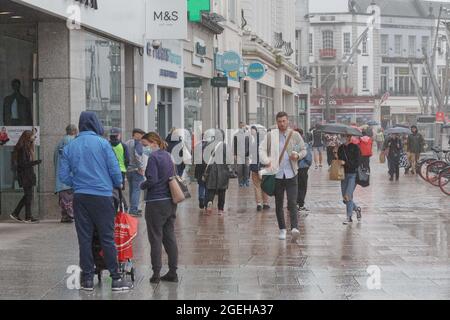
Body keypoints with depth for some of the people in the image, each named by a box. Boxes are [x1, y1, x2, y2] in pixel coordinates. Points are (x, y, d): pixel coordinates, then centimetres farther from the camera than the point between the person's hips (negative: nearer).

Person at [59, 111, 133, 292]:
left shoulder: (69, 147, 7)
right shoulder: (102, 143, -4)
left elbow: (64, 176, 6)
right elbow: (114, 169, -4)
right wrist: (118, 184, 13)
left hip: (80, 197, 3)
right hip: (102, 196, -3)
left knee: (84, 239, 7)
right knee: (107, 238, 0)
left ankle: (87, 279, 10)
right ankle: (116, 279, 2)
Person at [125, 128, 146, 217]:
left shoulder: (126, 143, 14)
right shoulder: (137, 143, -11)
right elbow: (137, 155, -25)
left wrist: (126, 167, 17)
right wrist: (140, 167, -19)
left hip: (128, 170, 8)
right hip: (136, 170, -8)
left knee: (132, 190, 16)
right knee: (136, 190, -6)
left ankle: (132, 209, 22)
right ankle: (134, 210, -11)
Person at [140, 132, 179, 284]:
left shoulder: (153, 157, -13)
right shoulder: (168, 156, 11)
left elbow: (152, 180, -20)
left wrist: (142, 186, -3)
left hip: (156, 203, -8)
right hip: (171, 202, 8)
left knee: (155, 238, 0)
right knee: (170, 237, 11)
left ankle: (156, 273, 3)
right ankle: (173, 272, 14)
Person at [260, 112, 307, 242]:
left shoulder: (295, 135, 4)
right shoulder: (270, 136, 2)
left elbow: (304, 150, 11)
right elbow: (262, 149, -1)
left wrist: (298, 155, -11)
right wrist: (266, 161, -18)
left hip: (291, 174, -1)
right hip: (277, 174, 1)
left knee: (292, 203, -12)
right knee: (279, 204, 9)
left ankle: (294, 228, -20)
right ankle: (282, 229, 19)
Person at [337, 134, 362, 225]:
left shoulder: (355, 148, -7)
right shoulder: (341, 147, 8)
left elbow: (357, 162, -11)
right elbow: (339, 160, 15)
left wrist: (345, 162, -18)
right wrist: (337, 158, -7)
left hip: (353, 174, -6)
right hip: (344, 174, 6)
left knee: (348, 196, -14)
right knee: (345, 198, 8)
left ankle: (349, 217, -4)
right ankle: (356, 209, 34)